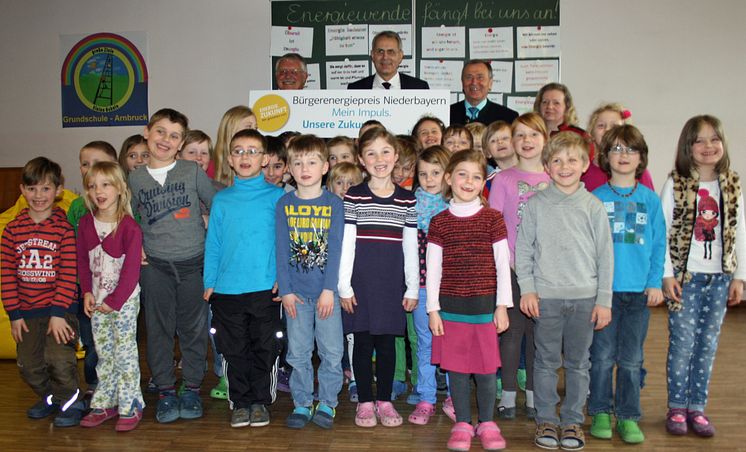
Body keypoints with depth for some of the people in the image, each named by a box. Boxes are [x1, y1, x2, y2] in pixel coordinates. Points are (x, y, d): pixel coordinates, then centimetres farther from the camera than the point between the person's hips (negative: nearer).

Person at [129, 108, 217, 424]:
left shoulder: (193, 171, -1)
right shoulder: (135, 178, 4)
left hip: (193, 262, -1)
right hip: (154, 266, 1)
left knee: (193, 327, 7)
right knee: (159, 328, 8)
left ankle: (192, 389, 20)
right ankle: (165, 391, 20)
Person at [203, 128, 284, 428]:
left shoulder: (276, 196, 1)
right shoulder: (221, 200, 7)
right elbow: (213, 244, 8)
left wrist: (282, 277, -8)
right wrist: (210, 282, 3)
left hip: (265, 288, -2)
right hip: (227, 290, 2)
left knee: (265, 348, 7)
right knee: (234, 350, 10)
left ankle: (260, 401, 23)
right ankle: (240, 402, 24)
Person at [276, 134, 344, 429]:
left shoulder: (334, 204, -1)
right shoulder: (284, 204, 3)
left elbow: (336, 249, -6)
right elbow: (282, 250, 1)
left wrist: (329, 289, -12)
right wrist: (285, 290, -5)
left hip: (327, 290, -1)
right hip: (297, 291, 1)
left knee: (332, 350, 4)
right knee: (298, 351, 8)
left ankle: (327, 403, 19)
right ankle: (302, 403, 21)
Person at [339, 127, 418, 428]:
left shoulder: (407, 199, 6)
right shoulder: (353, 197, -1)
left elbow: (411, 247, 8)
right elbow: (346, 244, -3)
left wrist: (412, 288, 5)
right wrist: (344, 286, -7)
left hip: (392, 282, 2)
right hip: (360, 281, -2)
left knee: (386, 342, 8)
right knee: (363, 342, 5)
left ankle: (384, 401, 22)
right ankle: (365, 402, 18)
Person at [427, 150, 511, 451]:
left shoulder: (492, 218, 1)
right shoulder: (439, 222, 2)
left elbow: (503, 264, 2)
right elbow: (433, 268, 3)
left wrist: (502, 306, -2)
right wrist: (433, 309, -1)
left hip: (484, 305, 0)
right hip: (450, 306, 1)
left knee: (485, 368, 5)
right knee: (456, 367, 7)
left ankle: (487, 423, 23)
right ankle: (462, 424, 21)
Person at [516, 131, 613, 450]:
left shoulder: (593, 206, 2)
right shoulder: (536, 204, 1)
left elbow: (605, 255, 3)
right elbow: (523, 249, 3)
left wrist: (604, 300, 0)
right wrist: (527, 289, -4)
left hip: (584, 297, 1)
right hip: (545, 296, -1)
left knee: (578, 363, 9)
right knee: (546, 361, 6)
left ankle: (573, 421, 23)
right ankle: (546, 420, 20)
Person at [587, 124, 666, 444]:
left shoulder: (651, 200, 5)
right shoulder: (595, 198, 1)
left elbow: (659, 244, 5)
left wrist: (655, 282, -3)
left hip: (639, 290, 1)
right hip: (603, 288, -1)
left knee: (631, 358, 10)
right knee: (602, 355, 6)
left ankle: (628, 417, 21)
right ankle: (600, 413, 20)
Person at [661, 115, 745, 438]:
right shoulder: (676, 184, -4)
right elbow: (662, 231, -6)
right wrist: (667, 274, -10)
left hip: (719, 277, 3)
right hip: (685, 276, -3)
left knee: (708, 344, 8)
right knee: (682, 343, 0)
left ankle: (697, 407, 19)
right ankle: (677, 408, 13)